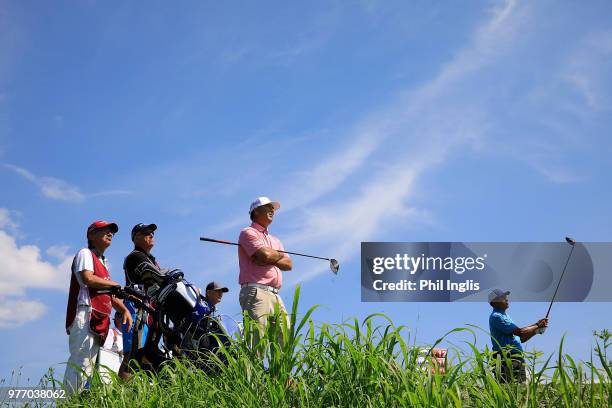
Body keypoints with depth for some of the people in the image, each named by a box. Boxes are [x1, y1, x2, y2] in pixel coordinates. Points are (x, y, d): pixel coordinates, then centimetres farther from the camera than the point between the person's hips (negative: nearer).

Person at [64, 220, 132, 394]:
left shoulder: (103, 263, 31)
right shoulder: (85, 253, 5)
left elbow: (110, 293, 27)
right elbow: (87, 278, -13)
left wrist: (124, 310, 10)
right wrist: (117, 285, -6)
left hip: (99, 320, 10)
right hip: (85, 313, -10)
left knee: (90, 364, 5)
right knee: (81, 360, -19)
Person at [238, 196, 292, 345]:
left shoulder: (275, 240, 30)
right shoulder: (248, 233, 5)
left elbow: (288, 264, 14)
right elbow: (266, 255, -12)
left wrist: (269, 259, -3)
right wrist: (279, 255, 10)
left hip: (275, 295, 8)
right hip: (255, 292, -8)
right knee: (257, 339, -19)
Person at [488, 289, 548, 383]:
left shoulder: (504, 316, 23)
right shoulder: (496, 317, -9)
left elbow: (521, 338, 24)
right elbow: (519, 332, -15)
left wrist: (536, 326, 14)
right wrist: (537, 326, -2)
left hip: (516, 360, 10)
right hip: (506, 359, -10)